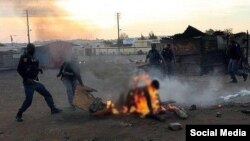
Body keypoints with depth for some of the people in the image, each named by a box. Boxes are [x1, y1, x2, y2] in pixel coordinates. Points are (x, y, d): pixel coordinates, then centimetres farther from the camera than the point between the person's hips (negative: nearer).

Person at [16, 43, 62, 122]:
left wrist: (38, 69, 0)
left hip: (35, 82, 8)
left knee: (47, 94, 11)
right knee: (28, 100, -9)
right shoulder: (24, 57, -12)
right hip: (29, 83, -8)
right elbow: (19, 69, -17)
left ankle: (53, 109, 23)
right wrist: (26, 78, -22)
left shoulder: (32, 58, 12)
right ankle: (19, 115, 8)